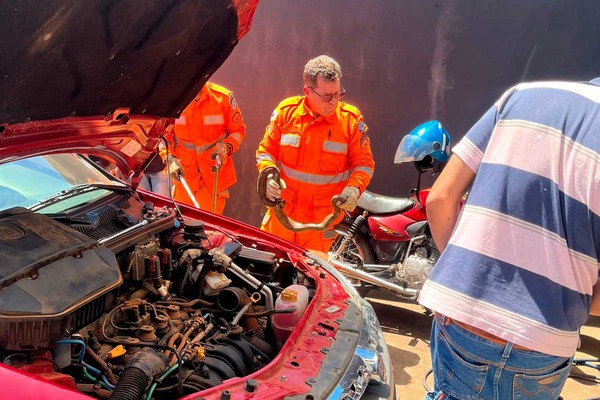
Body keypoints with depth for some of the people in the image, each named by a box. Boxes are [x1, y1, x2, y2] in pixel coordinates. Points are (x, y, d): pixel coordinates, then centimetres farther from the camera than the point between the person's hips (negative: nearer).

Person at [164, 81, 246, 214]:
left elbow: (238, 131, 4)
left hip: (214, 175, -1)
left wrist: (226, 146, -16)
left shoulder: (224, 97, -6)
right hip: (183, 177, 2)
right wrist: (170, 159, -8)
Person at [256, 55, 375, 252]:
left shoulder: (351, 119, -6)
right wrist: (269, 174, -14)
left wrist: (354, 188, -19)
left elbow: (364, 162, 0)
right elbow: (266, 150, 5)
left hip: (322, 216, -1)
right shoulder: (286, 111, -3)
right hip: (284, 209, 2)